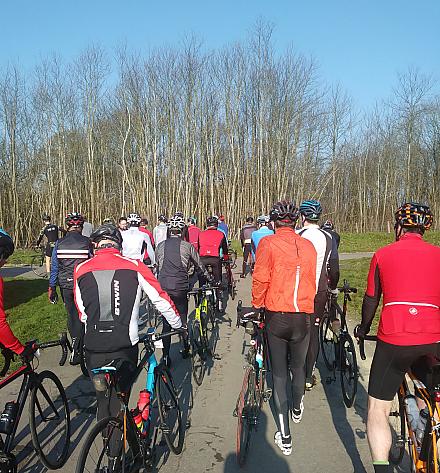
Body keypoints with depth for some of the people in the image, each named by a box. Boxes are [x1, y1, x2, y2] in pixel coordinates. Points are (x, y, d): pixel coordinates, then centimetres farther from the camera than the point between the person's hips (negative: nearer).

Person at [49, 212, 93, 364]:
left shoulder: (59, 243, -2)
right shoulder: (87, 242, -8)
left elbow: (54, 267, 1)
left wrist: (52, 288, 10)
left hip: (66, 286, 2)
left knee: (71, 315, 19)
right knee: (81, 317, 7)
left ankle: (76, 342, 34)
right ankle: (76, 352, 5)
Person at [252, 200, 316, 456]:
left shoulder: (268, 243, -9)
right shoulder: (308, 246, 1)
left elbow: (261, 279, -11)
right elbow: (313, 281, 9)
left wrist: (257, 304, 6)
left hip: (276, 316, -3)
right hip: (303, 317, 3)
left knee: (279, 372, 8)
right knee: (299, 365, 23)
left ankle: (285, 436, 12)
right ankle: (298, 408, 48)